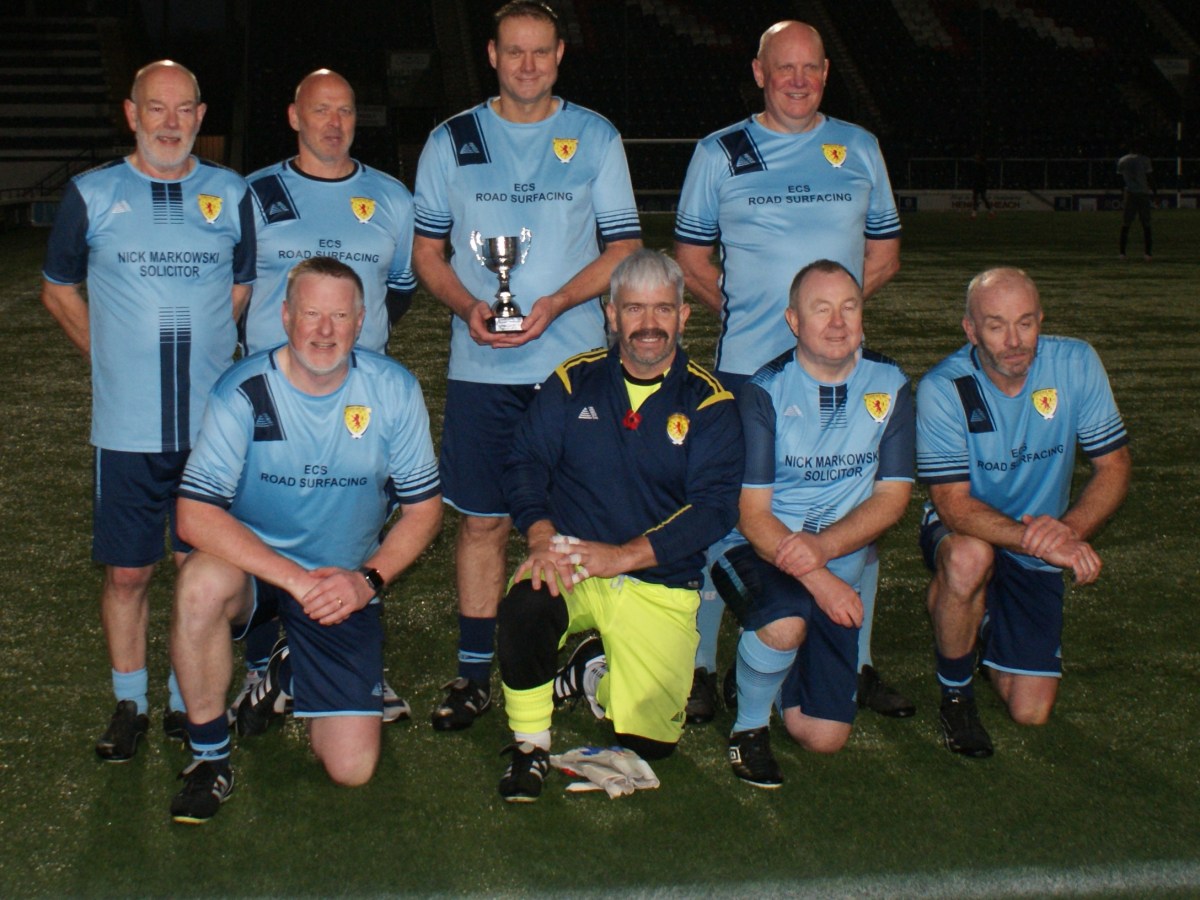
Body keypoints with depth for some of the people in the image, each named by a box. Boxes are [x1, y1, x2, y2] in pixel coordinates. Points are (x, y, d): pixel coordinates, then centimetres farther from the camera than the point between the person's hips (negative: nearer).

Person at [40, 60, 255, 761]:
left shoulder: (232, 195, 6)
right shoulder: (92, 195, 4)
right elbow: (60, 290, 15)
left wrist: (205, 353, 9)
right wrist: (114, 358, 9)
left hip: (213, 422, 1)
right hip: (128, 427, 0)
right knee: (127, 571, 5)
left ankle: (190, 701, 22)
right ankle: (130, 704, 20)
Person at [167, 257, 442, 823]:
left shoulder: (394, 391, -10)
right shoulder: (243, 392, -16)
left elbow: (423, 508, -2)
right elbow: (195, 517, -23)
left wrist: (367, 580, -18)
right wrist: (296, 579, -31)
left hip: (345, 584, 1)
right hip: (253, 564, -1)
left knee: (352, 768, -8)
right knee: (201, 582, -39)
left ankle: (290, 676, 28)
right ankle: (209, 756, -14)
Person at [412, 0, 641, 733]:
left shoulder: (596, 138, 5)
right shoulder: (452, 142, 7)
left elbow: (625, 248, 3)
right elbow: (427, 249, 10)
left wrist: (557, 302, -13)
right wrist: (468, 306, -10)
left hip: (575, 362, 0)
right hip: (481, 368, 1)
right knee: (483, 521, 2)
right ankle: (475, 673, 10)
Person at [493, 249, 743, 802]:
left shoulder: (708, 403, -1)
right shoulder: (573, 382, 5)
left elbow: (715, 507, -10)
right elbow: (525, 461, 1)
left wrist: (624, 555, -21)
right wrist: (542, 537, -19)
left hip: (659, 585, 0)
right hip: (570, 568, 0)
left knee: (649, 742, -11)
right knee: (523, 610, -36)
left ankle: (595, 673, 25)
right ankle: (529, 744, -9)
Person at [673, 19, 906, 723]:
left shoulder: (859, 149, 12)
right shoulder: (720, 154, 6)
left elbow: (883, 255, 16)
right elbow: (691, 258, 10)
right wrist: (741, 309, -3)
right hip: (747, 369, -2)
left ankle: (858, 665, 18)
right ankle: (702, 667, 9)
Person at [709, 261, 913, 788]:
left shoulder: (889, 387, -1)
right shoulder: (766, 390, -10)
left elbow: (892, 497, -3)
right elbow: (753, 513, -13)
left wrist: (823, 548, -21)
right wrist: (812, 576, -29)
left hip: (839, 563, 3)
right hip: (759, 548, -3)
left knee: (823, 738, -2)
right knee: (786, 623, -38)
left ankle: (765, 662, 31)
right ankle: (749, 724, -7)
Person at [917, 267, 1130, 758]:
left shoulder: (1076, 364, -15)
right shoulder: (942, 388, -22)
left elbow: (1113, 468, -11)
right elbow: (953, 503, -26)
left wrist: (1068, 530, -30)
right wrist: (1037, 539, -42)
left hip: (1036, 554, 3)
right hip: (959, 529, -2)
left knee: (1030, 712, -2)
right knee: (970, 557, -41)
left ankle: (989, 627, 33)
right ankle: (954, 690, -12)